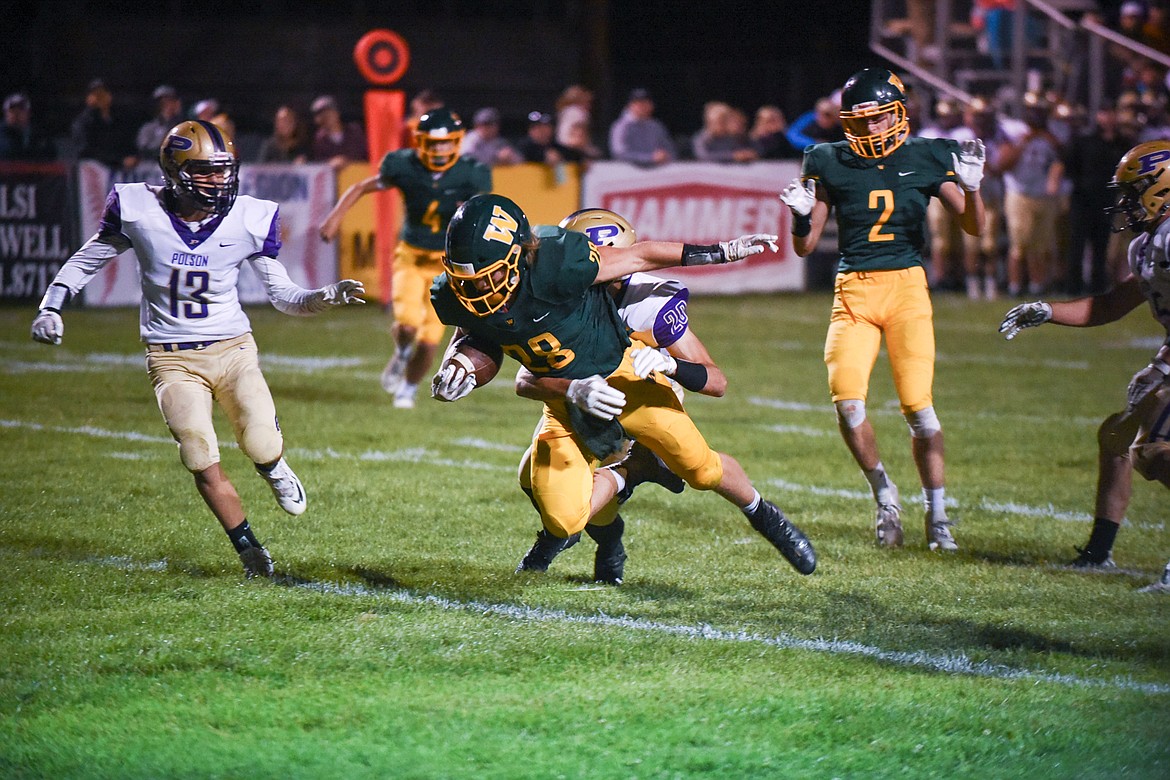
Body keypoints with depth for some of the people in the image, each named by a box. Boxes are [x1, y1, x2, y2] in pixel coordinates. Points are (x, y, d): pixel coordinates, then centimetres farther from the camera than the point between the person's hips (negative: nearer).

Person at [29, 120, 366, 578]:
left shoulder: (249, 221, -7)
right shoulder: (139, 211, -10)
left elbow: (281, 295, 2)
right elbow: (87, 261, 7)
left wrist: (321, 299, -17)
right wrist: (50, 307, -2)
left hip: (232, 349, 1)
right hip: (172, 359, -1)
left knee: (261, 445, -16)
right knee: (203, 463, -14)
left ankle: (273, 468, 24)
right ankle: (250, 551, 6)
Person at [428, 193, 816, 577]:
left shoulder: (552, 263, -35)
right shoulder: (454, 296, -20)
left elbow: (639, 256, -20)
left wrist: (723, 252, -13)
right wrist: (456, 365, -17)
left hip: (622, 374, -4)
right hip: (565, 401, 4)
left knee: (703, 470, 4)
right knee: (564, 521, -11)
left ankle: (762, 514, 38)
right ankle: (633, 472, 20)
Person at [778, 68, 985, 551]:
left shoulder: (926, 159, 2)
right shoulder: (831, 164, 3)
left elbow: (972, 226, 2)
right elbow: (804, 246, 7)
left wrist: (971, 187, -16)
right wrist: (801, 215, -14)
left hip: (907, 287, -1)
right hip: (853, 289, 1)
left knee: (918, 406, -9)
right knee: (847, 402, -15)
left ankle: (937, 515, 6)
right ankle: (884, 494, 10)